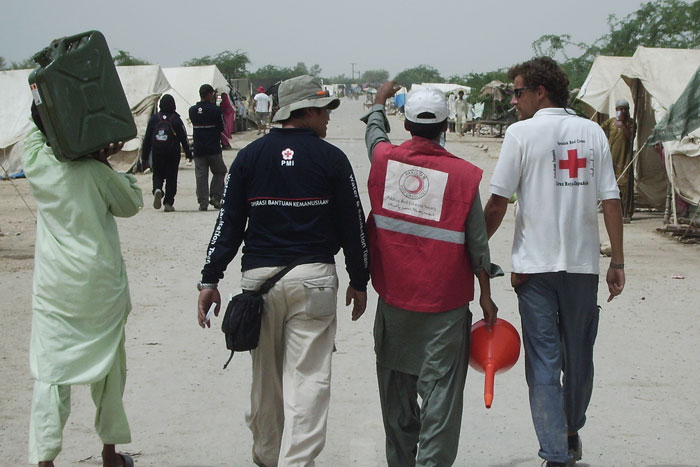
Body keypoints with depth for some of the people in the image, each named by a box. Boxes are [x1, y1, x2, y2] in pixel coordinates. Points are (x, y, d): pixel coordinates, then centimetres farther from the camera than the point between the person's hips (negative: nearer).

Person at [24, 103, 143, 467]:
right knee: (108, 366, 14)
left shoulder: (35, 164, -3)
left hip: (54, 288, 1)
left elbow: (36, 130, 18)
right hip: (101, 285, -1)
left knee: (49, 372, 1)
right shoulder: (94, 172, -11)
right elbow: (131, 204, 3)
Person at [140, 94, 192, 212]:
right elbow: (183, 138, -1)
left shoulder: (154, 119, 2)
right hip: (173, 153, -1)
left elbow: (147, 139, 4)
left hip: (157, 153, 2)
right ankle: (168, 203, 3)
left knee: (158, 175, 14)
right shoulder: (176, 119, -4)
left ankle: (157, 190, -18)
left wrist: (144, 157, 10)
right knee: (171, 177, 6)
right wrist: (188, 153, 9)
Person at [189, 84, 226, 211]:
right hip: (213, 148, -3)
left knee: (201, 175, 5)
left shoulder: (192, 110, 2)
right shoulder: (215, 110, -11)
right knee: (219, 172, 15)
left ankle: (203, 202, 4)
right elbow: (221, 128, -3)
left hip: (198, 149, 3)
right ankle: (215, 197, 5)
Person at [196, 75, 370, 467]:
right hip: (314, 278, -3)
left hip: (259, 276, 3)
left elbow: (229, 222, 3)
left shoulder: (250, 156, 4)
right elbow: (353, 225, 1)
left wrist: (211, 279, 6)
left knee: (265, 375, 16)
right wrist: (359, 281, 11)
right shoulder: (331, 159, -2)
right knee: (308, 376, -2)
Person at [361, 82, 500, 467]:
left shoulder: (385, 159, -1)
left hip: (393, 296, 3)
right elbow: (477, 243, -4)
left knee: (397, 386, 15)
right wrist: (485, 295, 8)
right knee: (440, 389, -1)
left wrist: (380, 100, 45)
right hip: (445, 303, -3)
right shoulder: (463, 175, -8)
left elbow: (374, 132, 24)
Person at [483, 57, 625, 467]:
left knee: (544, 360, 2)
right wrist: (618, 263, 4)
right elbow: (611, 202, 0)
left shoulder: (522, 132, -5)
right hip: (583, 263, 4)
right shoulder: (593, 132, 4)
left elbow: (498, 203, -8)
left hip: (536, 264, -3)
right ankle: (572, 433, 35)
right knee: (579, 356, 17)